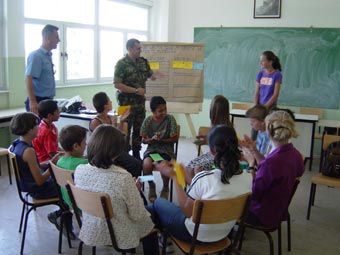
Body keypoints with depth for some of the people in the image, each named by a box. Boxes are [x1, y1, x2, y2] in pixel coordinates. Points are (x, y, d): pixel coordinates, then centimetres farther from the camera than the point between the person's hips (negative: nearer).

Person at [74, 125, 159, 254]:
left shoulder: (79, 171, -15)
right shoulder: (123, 178, -31)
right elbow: (138, 216, -21)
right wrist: (135, 190, -2)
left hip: (90, 232, 5)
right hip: (118, 236, -5)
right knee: (149, 221, 27)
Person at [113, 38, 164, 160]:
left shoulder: (143, 62, 6)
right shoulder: (122, 64, -12)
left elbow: (150, 75, 17)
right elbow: (117, 84, -17)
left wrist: (155, 75, -8)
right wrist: (135, 90, -20)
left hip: (140, 101, 6)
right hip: (127, 102, -6)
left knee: (139, 129, 12)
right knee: (126, 129, 1)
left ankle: (136, 154, 25)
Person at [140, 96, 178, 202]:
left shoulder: (170, 119, -5)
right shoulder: (147, 121, -1)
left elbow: (175, 139, -4)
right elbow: (143, 140, 3)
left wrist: (161, 140, -19)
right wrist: (152, 139, -18)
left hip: (167, 149, -1)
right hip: (151, 149, 1)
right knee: (147, 165, -31)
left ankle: (165, 187, 3)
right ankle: (151, 186, 3)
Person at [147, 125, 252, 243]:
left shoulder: (203, 178, -33)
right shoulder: (248, 178, -17)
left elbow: (186, 211, -17)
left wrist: (173, 176, -10)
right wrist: (186, 177, 5)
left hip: (195, 234, -5)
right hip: (222, 235, 5)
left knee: (158, 203, 22)